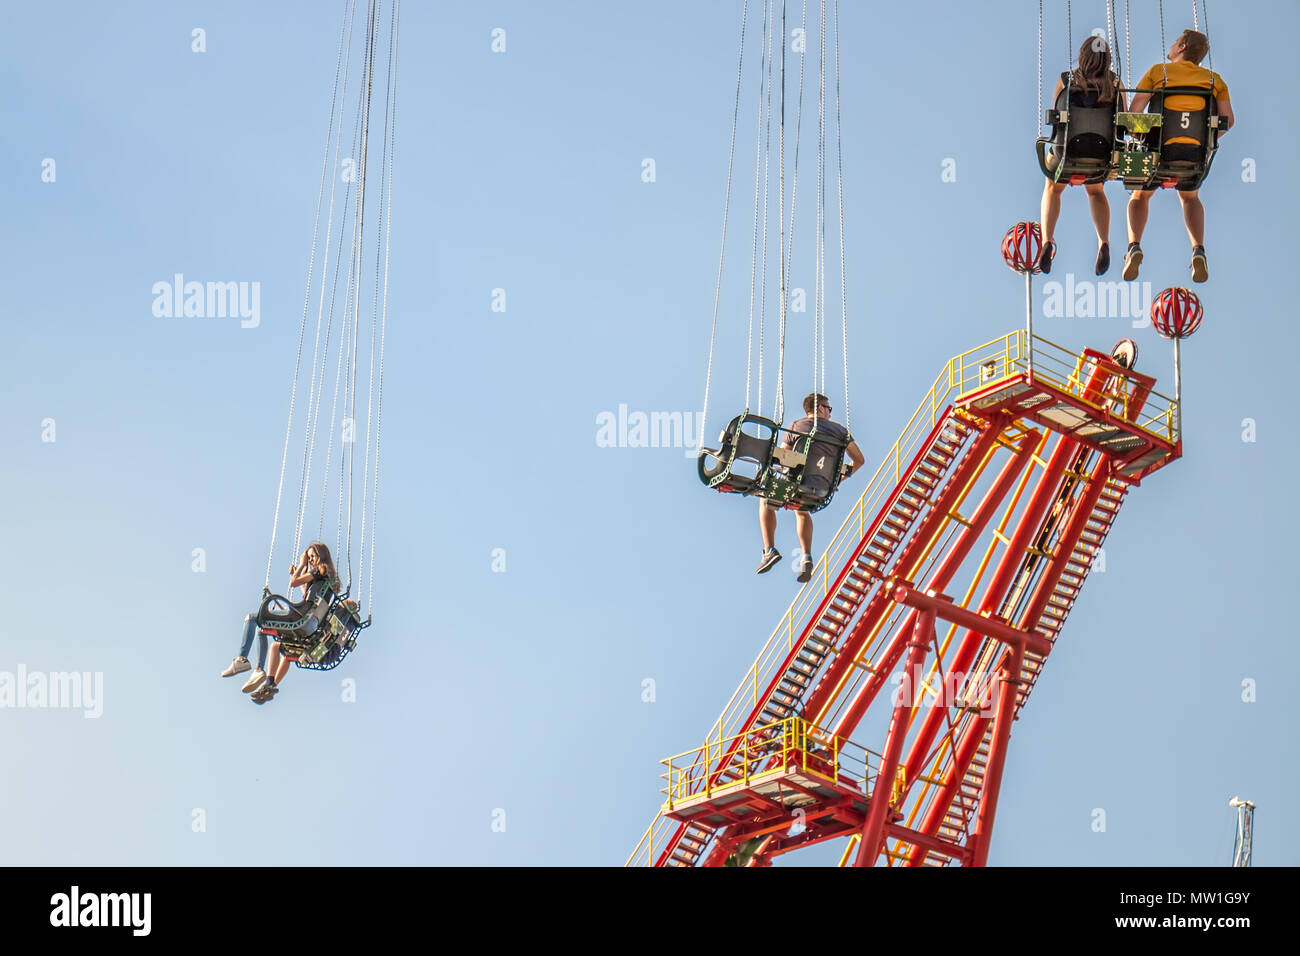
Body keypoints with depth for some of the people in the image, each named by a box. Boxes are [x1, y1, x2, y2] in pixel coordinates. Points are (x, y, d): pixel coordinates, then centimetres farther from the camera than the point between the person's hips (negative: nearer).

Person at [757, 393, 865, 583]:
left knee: (765, 502, 28)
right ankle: (806, 556, 17)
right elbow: (859, 459, 17)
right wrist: (843, 475, 33)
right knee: (801, 511, 37)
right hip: (822, 488, 3)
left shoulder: (795, 426, 9)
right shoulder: (839, 430, 15)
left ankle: (769, 549, 13)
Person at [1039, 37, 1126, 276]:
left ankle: (1047, 241, 12)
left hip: (1068, 150, -2)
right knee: (1095, 191, 33)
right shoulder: (1116, 84, 3)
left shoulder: (1065, 80, 0)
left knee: (1052, 188, 30)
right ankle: (1104, 243, 15)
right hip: (1103, 154, 2)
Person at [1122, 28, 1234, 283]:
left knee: (1140, 196, 24)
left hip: (1158, 147, -2)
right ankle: (1198, 250, 4)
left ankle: (1134, 246, -2)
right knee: (1189, 198, 29)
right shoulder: (1214, 80, 15)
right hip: (1194, 150, 2)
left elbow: (1134, 110, -2)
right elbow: (1228, 120, 4)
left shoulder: (1159, 71, 8)